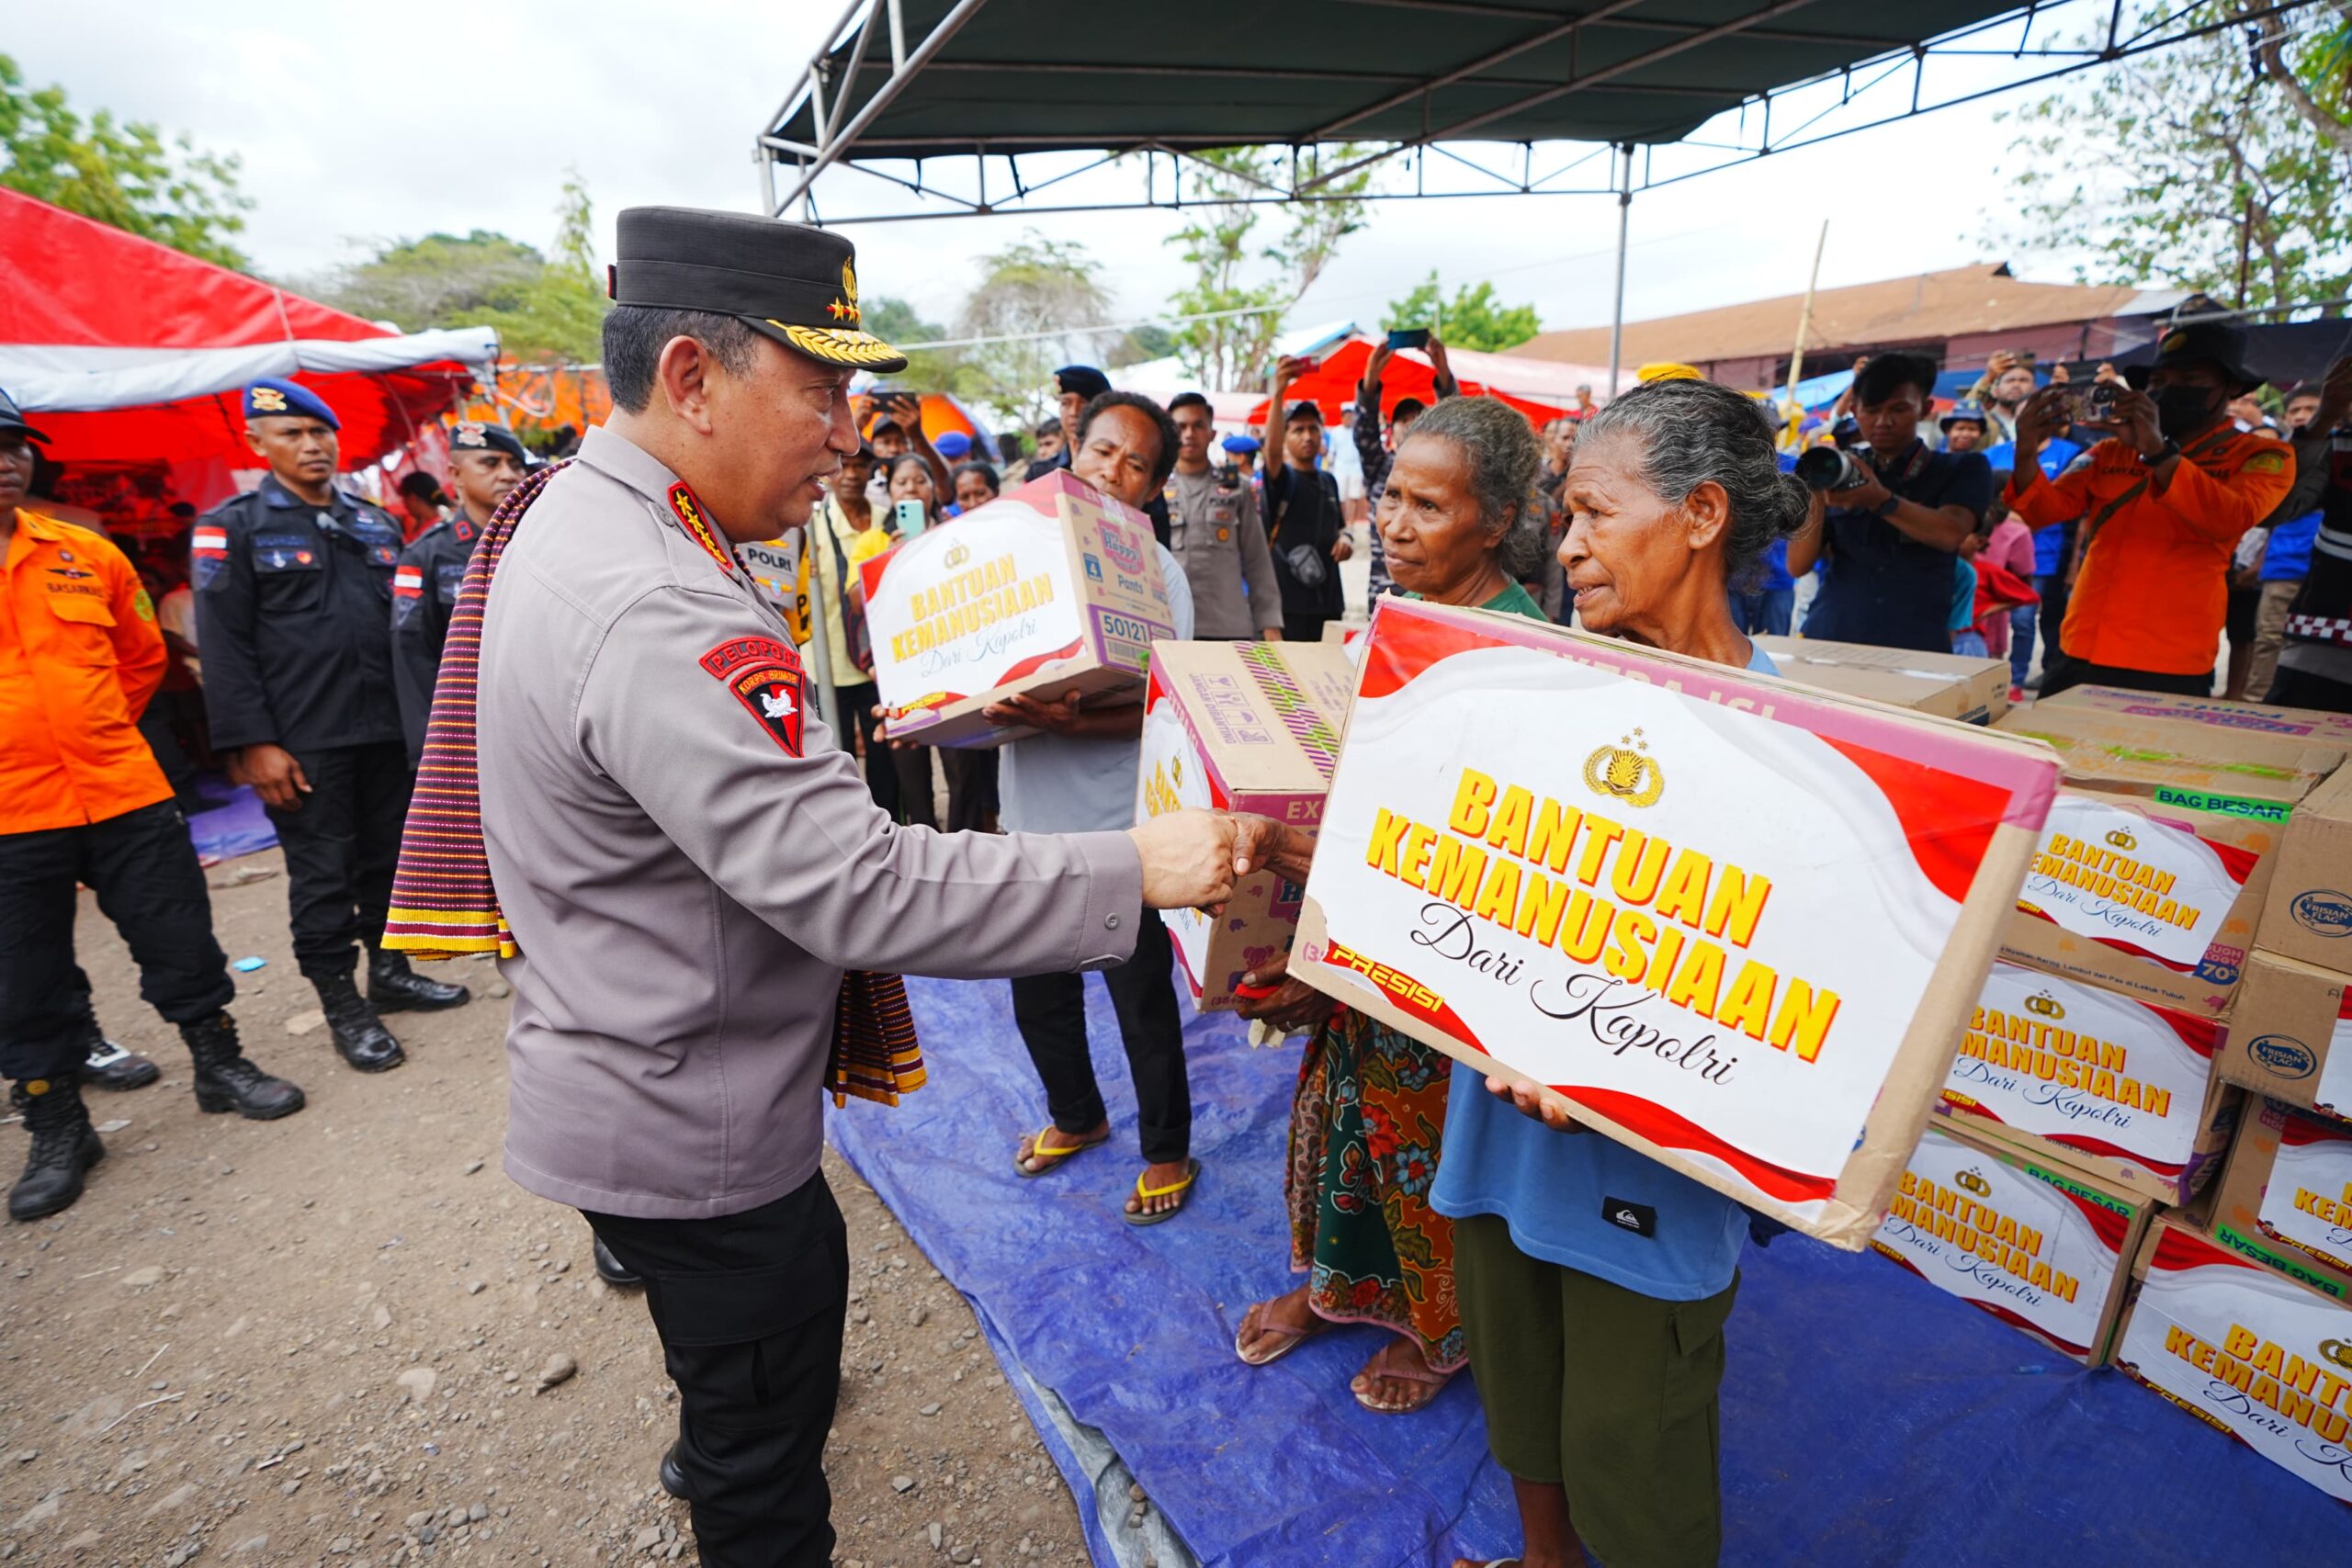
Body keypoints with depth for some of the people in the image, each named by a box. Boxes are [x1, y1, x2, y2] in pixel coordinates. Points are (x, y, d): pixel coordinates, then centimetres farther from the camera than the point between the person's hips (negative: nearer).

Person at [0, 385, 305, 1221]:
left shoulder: (88, 554, 5)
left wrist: (94, 730, 9)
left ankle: (220, 1064, 30)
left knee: (180, 939, 10)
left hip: (125, 794, 2)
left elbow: (142, 657, 17)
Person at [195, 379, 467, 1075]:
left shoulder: (375, 524, 14)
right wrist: (253, 743, -13)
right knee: (322, 875, 3)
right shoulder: (234, 527, -1)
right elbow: (225, 646, -7)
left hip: (387, 730, 5)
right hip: (303, 743, -5)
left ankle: (389, 971, 30)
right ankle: (344, 1007, 13)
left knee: (389, 858, 14)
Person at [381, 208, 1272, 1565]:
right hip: (690, 1132, -10)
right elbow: (858, 891, -36)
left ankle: (718, 1456, 64)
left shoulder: (567, 516, 3)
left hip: (638, 1081, 11)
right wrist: (1139, 869, -32)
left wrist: (816, 727, 15)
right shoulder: (655, 614, -32)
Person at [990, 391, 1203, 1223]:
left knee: (1142, 998, 9)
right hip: (1031, 812, 5)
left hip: (1116, 821, -5)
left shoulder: (1157, 571, -9)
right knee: (1038, 992, 19)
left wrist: (1070, 723, -34)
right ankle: (1075, 1116, 46)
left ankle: (1166, 1149, 32)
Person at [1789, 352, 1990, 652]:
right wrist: (1816, 498, -15)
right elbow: (1798, 566, 0)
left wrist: (1879, 499, -27)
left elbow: (1950, 534, -14)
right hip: (1829, 640, 1)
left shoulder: (1963, 469, 8)